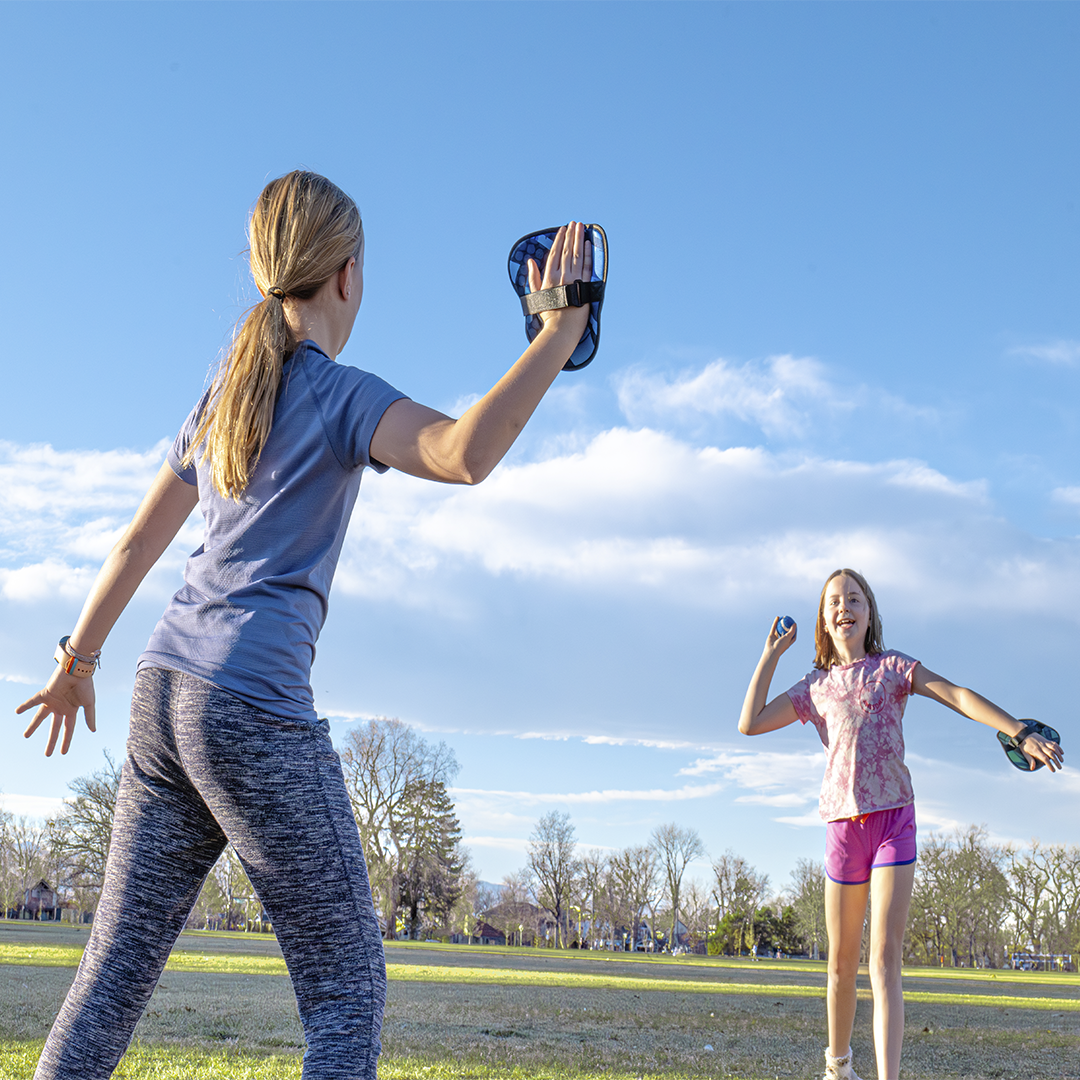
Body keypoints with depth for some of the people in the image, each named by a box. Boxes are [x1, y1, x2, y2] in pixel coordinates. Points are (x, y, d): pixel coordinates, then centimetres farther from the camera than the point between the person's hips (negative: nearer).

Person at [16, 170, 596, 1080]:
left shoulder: (225, 396, 18)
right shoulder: (340, 396, -5)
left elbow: (138, 540, 25)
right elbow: (464, 453, -26)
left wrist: (78, 662, 34)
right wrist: (560, 331, -21)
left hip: (163, 691, 8)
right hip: (255, 708, -8)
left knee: (118, 968, 13)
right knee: (347, 988, 0)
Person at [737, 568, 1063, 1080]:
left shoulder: (893, 667, 8)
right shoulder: (815, 687, 13)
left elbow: (959, 696, -2)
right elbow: (749, 723, 7)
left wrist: (1022, 734, -14)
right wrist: (771, 654, 10)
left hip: (893, 819, -2)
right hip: (843, 824, 2)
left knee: (885, 958, -14)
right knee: (842, 961, 11)